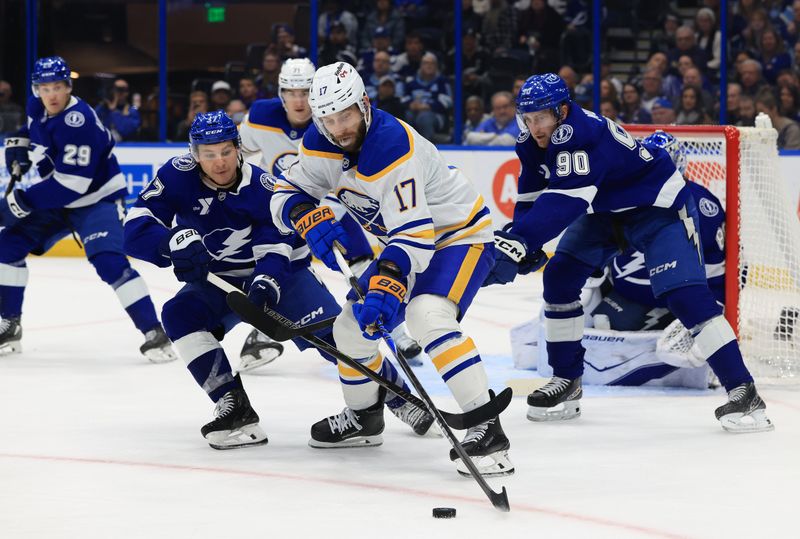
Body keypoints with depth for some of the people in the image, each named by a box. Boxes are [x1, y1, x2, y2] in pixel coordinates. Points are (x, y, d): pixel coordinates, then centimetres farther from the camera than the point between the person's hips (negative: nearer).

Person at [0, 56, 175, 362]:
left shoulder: (78, 122, -29)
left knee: (108, 262, -27)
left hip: (97, 200, -9)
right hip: (57, 200, 9)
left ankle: (154, 333, -23)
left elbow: (71, 183, -33)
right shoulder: (38, 107, -3)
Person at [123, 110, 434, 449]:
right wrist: (176, 242, -46)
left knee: (333, 332, -14)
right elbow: (136, 229, -26)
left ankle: (401, 396, 4)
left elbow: (275, 250, -27)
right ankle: (235, 408, -22)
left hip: (279, 272, -2)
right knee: (180, 315, -25)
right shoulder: (177, 177, -20)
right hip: (217, 280, 2)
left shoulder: (263, 188, -23)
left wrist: (265, 284, -48)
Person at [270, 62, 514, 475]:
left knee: (428, 316, -33)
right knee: (352, 327, 10)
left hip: (461, 236, -9)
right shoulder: (322, 144, -8)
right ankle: (363, 415, 37)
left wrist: (388, 285, -49)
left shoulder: (393, 147, -33)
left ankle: (486, 429, -34)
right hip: (404, 240, 9)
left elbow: (415, 234, -37)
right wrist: (311, 219, -27)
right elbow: (286, 194, -4)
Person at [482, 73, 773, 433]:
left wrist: (517, 244, -54)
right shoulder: (534, 144, -7)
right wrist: (522, 244, -14)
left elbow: (562, 202, -46)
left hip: (659, 206, -9)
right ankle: (566, 381, 13)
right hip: (604, 210, 9)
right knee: (559, 278, 1)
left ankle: (742, 392, -21)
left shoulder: (583, 136, -35)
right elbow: (532, 198, 3)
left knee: (685, 294, -21)